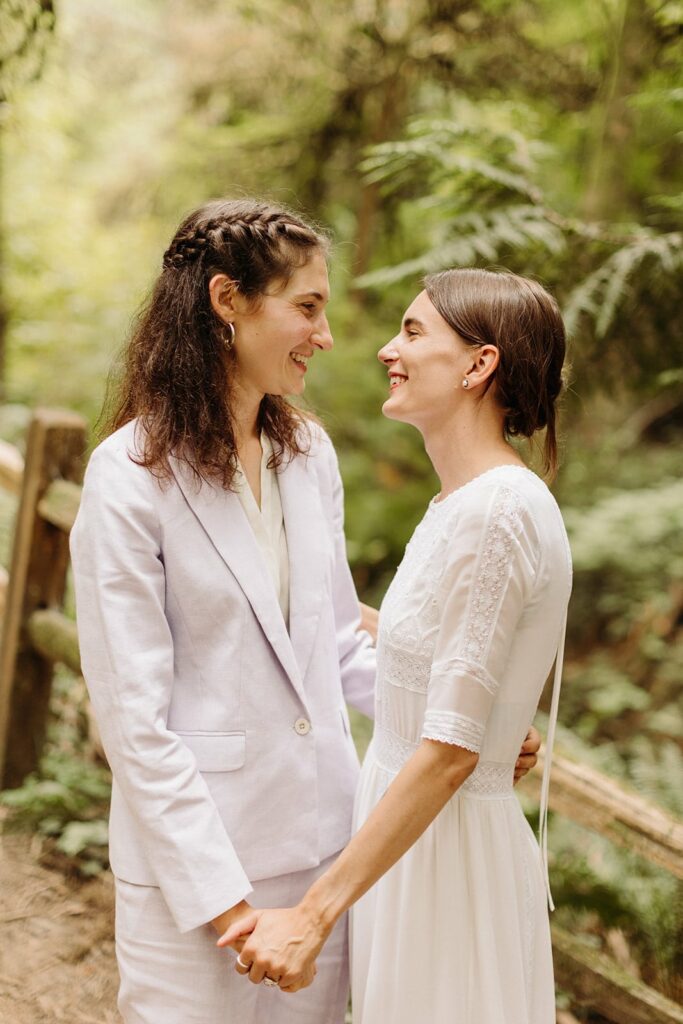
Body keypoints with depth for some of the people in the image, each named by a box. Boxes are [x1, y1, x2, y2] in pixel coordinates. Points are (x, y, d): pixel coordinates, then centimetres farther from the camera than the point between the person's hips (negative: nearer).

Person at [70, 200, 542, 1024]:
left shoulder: (309, 453, 6)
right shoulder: (131, 477, -13)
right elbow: (133, 717, -15)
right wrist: (224, 899, -16)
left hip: (324, 841, 6)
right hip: (194, 850, -6)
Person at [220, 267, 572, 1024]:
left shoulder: (497, 511, -21)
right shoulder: (460, 505, 9)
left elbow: (449, 751, -23)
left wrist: (315, 915, -22)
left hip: (446, 852, -9)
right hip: (406, 836, 9)